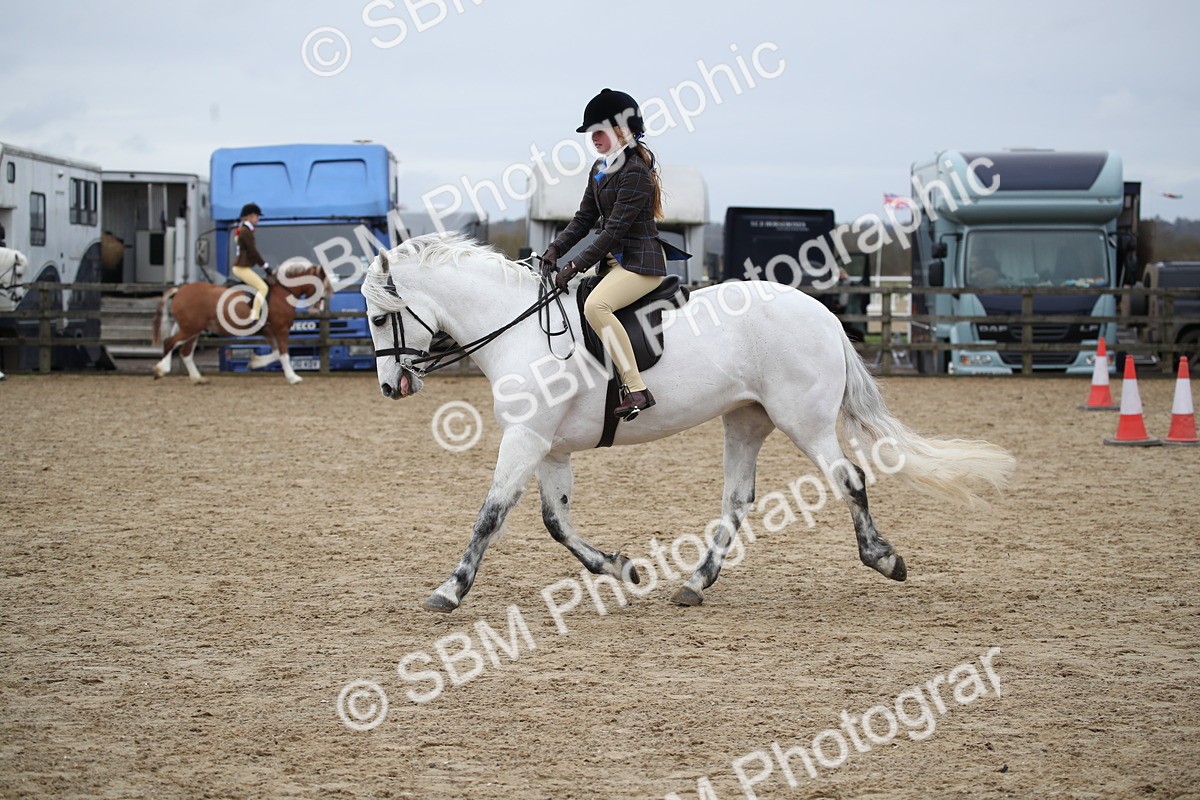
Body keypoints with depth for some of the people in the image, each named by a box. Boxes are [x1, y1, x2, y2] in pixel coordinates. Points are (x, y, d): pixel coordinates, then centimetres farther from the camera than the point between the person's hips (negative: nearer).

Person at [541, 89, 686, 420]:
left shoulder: (635, 173, -17)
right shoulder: (601, 169, 12)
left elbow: (615, 230, -21)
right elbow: (584, 218, 13)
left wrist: (575, 266, -22)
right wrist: (557, 248, -4)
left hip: (641, 262, -11)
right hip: (615, 259, 11)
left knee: (596, 305, -34)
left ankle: (637, 389, -36)